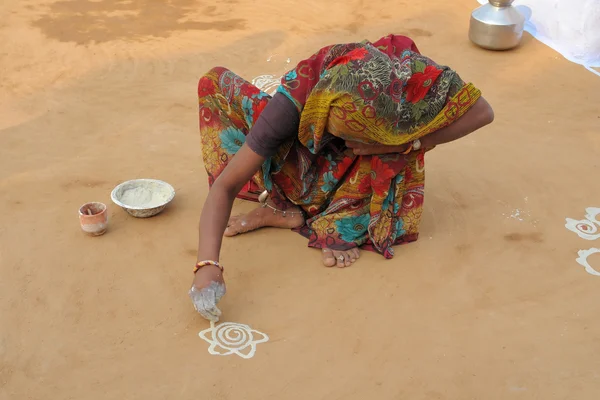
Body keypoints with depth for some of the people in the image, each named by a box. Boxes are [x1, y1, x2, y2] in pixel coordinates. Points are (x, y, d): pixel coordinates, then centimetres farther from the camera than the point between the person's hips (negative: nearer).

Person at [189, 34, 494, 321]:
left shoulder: (408, 77, -36)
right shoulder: (296, 96, -38)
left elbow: (481, 112, -25)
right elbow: (225, 184, -37)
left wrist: (410, 144, -34)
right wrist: (208, 265, -49)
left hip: (353, 177, 0)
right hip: (305, 169, 0)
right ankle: (280, 210, -19)